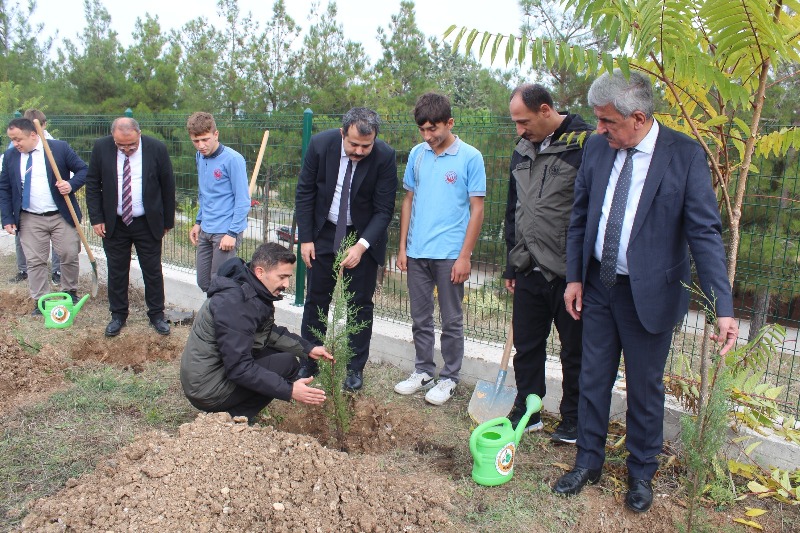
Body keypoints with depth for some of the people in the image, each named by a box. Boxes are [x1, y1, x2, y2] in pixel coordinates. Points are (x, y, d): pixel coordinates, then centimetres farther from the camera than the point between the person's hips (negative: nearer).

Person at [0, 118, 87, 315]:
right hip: (29, 220, 2)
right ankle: (40, 302, 12)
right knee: (35, 261, 3)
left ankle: (70, 293, 25)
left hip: (62, 216, -2)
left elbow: (83, 170, -2)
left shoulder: (59, 147, -6)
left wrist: (71, 185, -22)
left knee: (69, 256, 4)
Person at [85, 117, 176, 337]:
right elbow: (92, 184, 2)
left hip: (148, 223, -1)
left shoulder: (156, 148, -10)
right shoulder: (101, 147, -6)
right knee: (117, 271, 10)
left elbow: (168, 186, -2)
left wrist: (168, 221, 2)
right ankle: (118, 315, 25)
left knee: (153, 271, 7)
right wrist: (96, 218, -3)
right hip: (113, 223, 1)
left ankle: (157, 314, 21)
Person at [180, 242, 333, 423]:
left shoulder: (256, 292, 4)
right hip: (207, 391, -10)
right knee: (288, 364, -12)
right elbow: (239, 367, -28)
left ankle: (235, 413, 8)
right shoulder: (234, 303, -26)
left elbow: (270, 331, 16)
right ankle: (234, 416, -4)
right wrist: (289, 390, -29)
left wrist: (307, 349, 3)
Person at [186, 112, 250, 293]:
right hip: (205, 231, 7)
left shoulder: (232, 159, -14)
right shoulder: (200, 157, 8)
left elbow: (242, 201, -14)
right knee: (204, 282, 13)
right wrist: (198, 222, 17)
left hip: (226, 231, -7)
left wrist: (232, 233, -17)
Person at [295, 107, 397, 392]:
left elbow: (384, 209, -16)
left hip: (364, 236, -1)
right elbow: (304, 192, -6)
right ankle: (308, 363, 24)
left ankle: (355, 368, 18)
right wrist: (305, 238, -8)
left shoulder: (385, 156, -21)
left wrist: (361, 246, -27)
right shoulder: (320, 144, -17)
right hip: (324, 232, 2)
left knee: (360, 304, 4)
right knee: (316, 299, 9)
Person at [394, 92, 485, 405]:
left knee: (451, 321, 7)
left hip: (449, 254, -4)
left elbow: (477, 209, -7)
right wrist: (402, 247, 7)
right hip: (416, 252, 5)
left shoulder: (470, 157, -7)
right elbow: (409, 201, 12)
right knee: (420, 319, 14)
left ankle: (449, 378, 22)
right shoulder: (417, 154, 6)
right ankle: (423, 372, 29)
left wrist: (465, 256, -11)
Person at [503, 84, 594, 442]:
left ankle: (573, 420, 28)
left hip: (570, 273, -6)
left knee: (574, 352, 10)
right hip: (530, 270, 6)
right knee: (526, 346, 15)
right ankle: (526, 413, 32)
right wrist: (512, 264, 16)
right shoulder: (523, 150, 10)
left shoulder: (585, 144, -12)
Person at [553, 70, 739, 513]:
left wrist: (722, 307, -21)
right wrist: (574, 277, 4)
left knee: (645, 387, 12)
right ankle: (588, 461, 34)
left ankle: (641, 473, 34)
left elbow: (704, 233, -16)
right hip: (597, 287, 4)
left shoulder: (685, 155, -14)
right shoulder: (596, 147, -1)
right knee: (593, 379, 14)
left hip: (649, 293, -4)